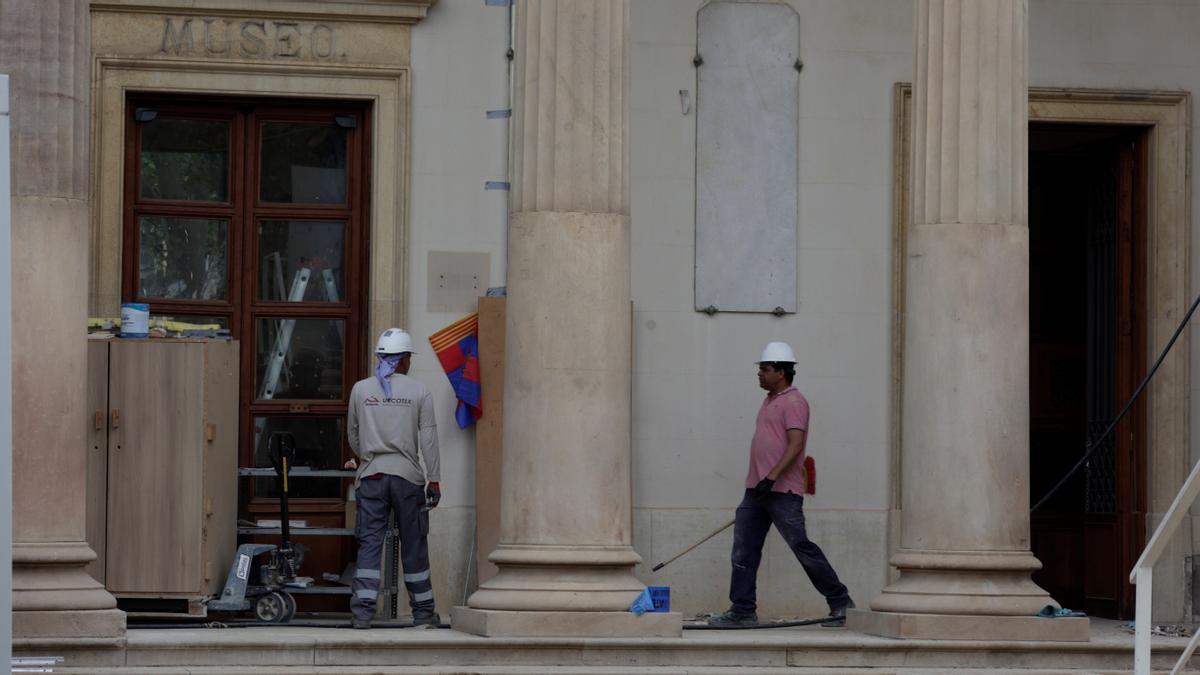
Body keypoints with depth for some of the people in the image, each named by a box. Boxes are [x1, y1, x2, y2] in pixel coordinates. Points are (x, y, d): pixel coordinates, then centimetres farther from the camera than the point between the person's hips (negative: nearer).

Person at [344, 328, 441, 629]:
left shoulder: (360, 389, 6)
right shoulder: (419, 392, 1)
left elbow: (352, 434, 15)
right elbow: (428, 438, -3)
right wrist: (433, 480, -1)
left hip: (371, 476, 1)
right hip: (407, 475, -1)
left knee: (369, 542, 0)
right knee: (413, 544, 8)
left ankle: (362, 610, -11)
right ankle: (423, 611, 15)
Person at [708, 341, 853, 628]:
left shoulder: (793, 402, -11)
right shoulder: (770, 401, 19)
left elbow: (795, 445, -20)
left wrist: (772, 478, -27)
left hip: (782, 491, -10)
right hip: (757, 490, 10)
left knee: (801, 547, -7)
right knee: (744, 550, 3)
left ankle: (841, 604, 3)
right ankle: (742, 611, 5)